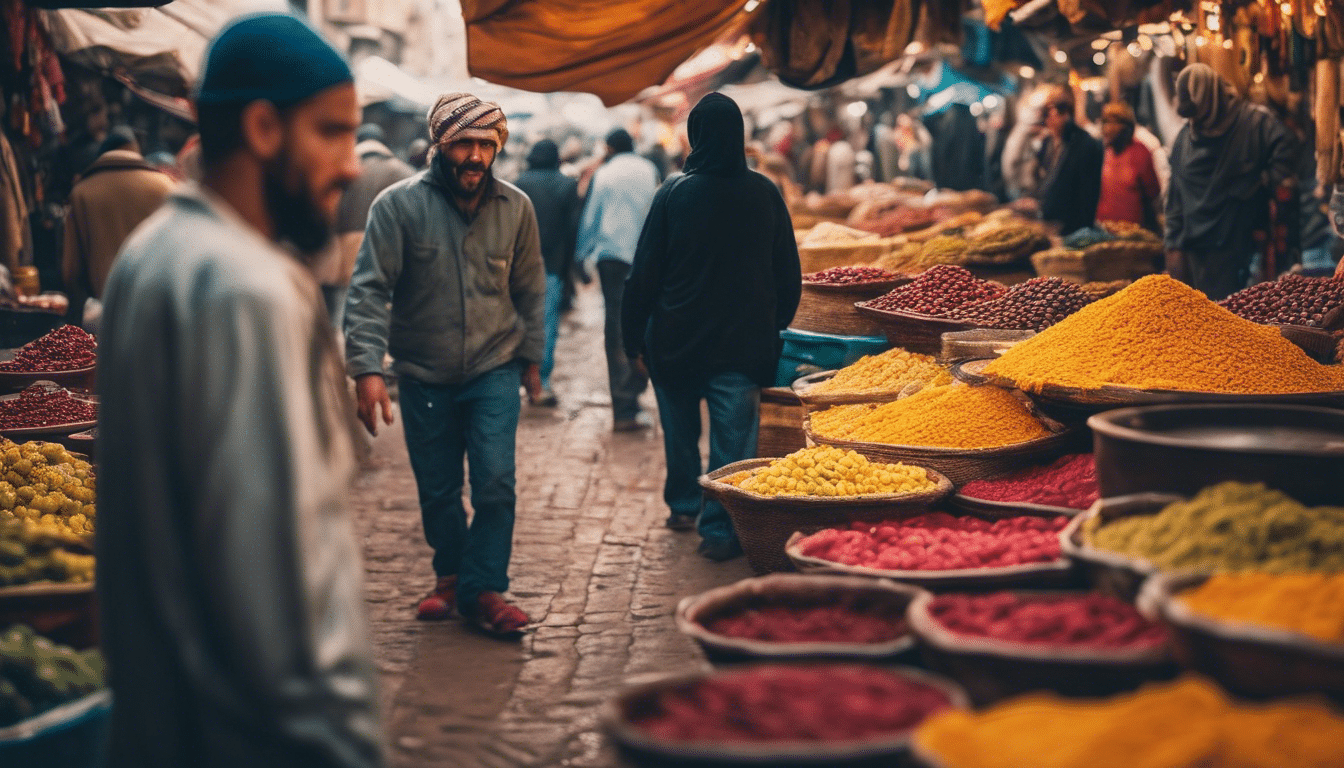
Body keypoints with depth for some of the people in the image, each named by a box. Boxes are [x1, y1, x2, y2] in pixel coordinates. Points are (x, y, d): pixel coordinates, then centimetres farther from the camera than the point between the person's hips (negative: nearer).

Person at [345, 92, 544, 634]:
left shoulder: (515, 208, -2)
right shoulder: (398, 205, -11)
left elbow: (530, 290, 11)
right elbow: (369, 289, -13)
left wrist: (531, 357, 15)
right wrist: (367, 369, -21)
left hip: (494, 370, 1)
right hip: (423, 375, 0)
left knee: (495, 483, -9)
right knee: (437, 491, 10)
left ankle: (483, 588, 5)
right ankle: (450, 576, 32)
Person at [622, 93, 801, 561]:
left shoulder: (674, 194, -10)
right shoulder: (765, 194, -4)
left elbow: (644, 274, -7)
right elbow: (789, 275, 3)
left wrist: (635, 338, 3)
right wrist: (772, 329, 16)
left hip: (676, 342, 0)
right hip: (742, 343, 0)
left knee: (680, 430, 21)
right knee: (733, 437, 4)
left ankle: (683, 505, 36)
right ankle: (720, 530, 3)